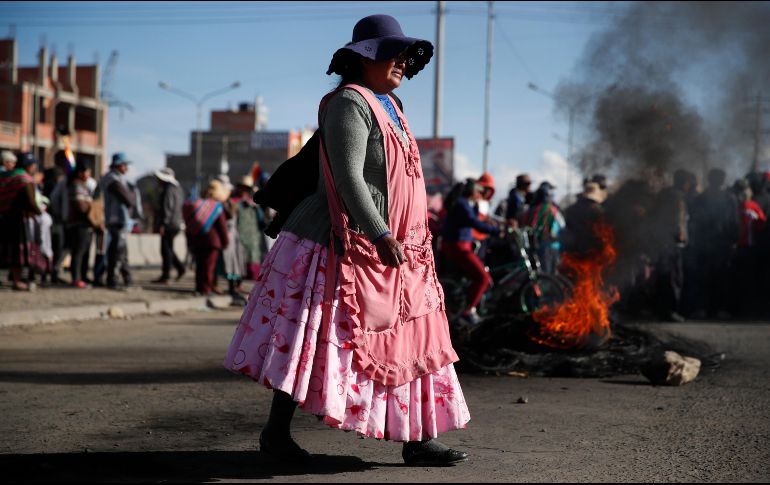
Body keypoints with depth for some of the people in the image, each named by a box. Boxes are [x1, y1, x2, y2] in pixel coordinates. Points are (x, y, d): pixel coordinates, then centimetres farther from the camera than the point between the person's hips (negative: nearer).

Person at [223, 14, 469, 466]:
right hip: (345, 246, -10)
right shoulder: (349, 102, -12)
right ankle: (276, 432, 10)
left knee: (411, 339, 7)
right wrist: (381, 236, -26)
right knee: (313, 343, -2)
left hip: (390, 249, 10)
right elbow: (348, 177, -21)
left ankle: (419, 440, 11)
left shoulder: (389, 106, 17)